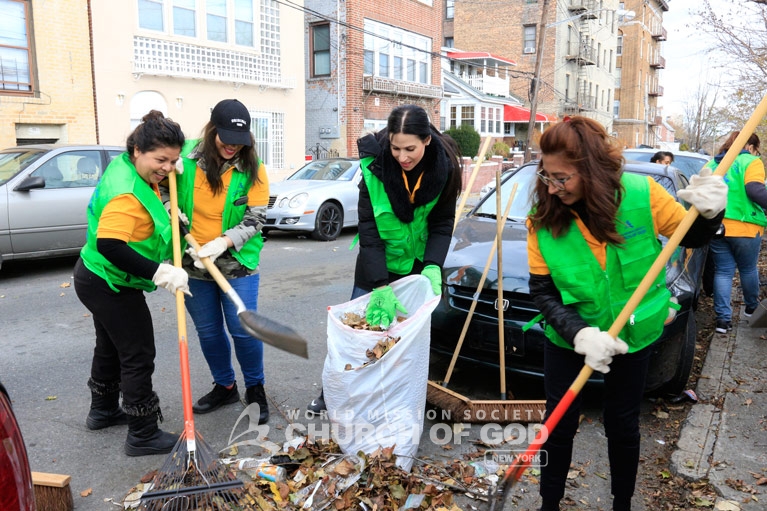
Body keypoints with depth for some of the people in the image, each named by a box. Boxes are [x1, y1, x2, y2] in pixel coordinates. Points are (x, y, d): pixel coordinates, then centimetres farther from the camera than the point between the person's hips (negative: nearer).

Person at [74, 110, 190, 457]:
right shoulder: (127, 194, -30)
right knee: (138, 356, -1)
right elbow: (109, 244, -40)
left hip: (97, 279, 11)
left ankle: (103, 411, 45)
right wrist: (159, 272, -42)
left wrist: (166, 211, 2)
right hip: (111, 286, -11)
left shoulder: (125, 166, 1)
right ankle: (143, 436, 10)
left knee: (110, 347, 25)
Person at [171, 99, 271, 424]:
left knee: (243, 329, -2)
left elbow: (255, 219, -11)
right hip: (193, 263, 3)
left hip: (237, 263, -2)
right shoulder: (186, 157, -5)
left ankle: (255, 389, 22)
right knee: (208, 331, 13)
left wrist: (223, 242, -24)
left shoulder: (253, 169, -9)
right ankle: (225, 386, 34)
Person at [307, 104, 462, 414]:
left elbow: (442, 224, -9)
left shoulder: (444, 166, -17)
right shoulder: (375, 165, -22)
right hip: (376, 265, -1)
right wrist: (380, 285, -30)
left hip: (419, 267, 1)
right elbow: (368, 228, -22)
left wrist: (433, 267, -25)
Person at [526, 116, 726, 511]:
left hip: (633, 335, 0)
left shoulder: (642, 194, -19)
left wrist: (709, 213, -25)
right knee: (559, 426, 10)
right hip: (568, 338, 0)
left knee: (623, 427, 16)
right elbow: (542, 292, -15)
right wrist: (581, 335, -29)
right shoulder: (542, 219, -18)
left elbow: (690, 237, -3)